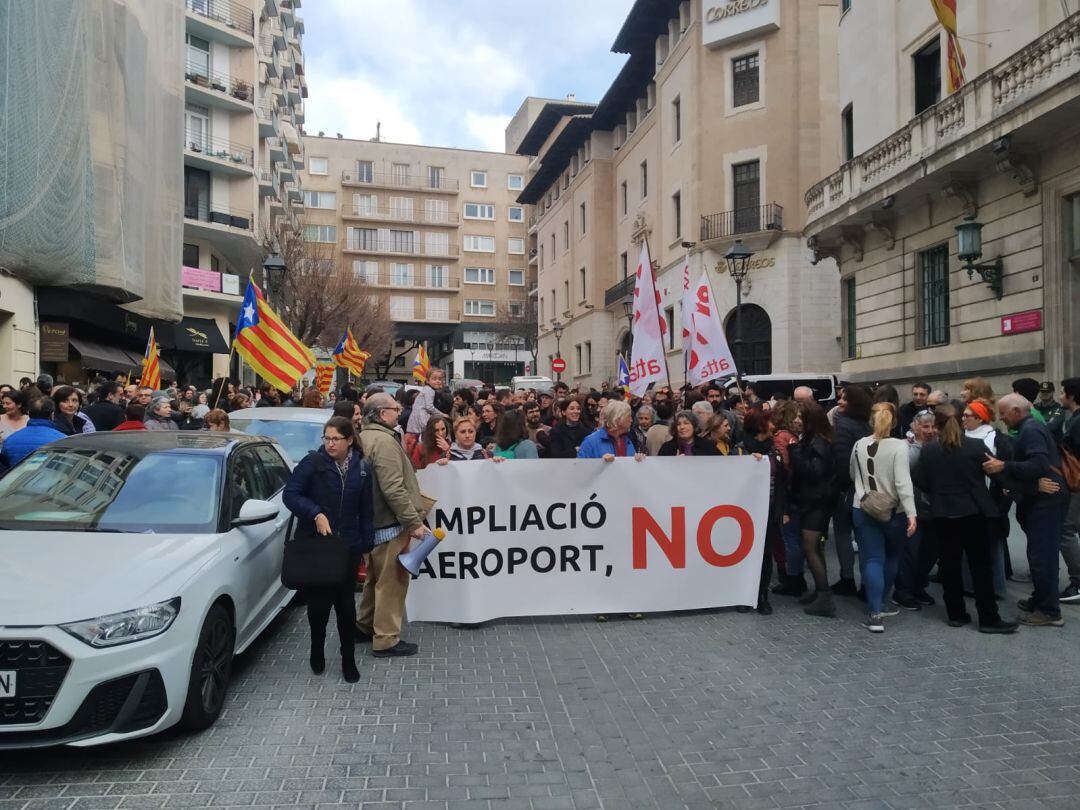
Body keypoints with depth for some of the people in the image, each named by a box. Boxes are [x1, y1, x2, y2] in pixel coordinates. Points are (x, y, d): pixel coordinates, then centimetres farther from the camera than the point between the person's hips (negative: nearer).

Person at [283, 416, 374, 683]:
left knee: (346, 604, 6)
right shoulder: (312, 462, -8)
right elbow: (290, 494, -9)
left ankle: (348, 660, 21)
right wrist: (316, 514, -22)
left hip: (348, 546, 2)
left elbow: (366, 510, 8)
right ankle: (317, 651, 31)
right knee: (318, 602, 6)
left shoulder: (362, 468, 2)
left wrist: (367, 542, 3)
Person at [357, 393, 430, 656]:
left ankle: (365, 626, 35)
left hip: (372, 521, 10)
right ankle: (386, 640, 6)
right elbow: (394, 489, -26)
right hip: (389, 523, -10)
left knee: (376, 577, 22)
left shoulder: (363, 438, 12)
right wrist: (414, 522, -21)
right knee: (392, 580, -1)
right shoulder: (384, 441, -20)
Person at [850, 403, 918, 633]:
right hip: (894, 512, -2)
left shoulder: (859, 445, 1)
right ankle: (879, 604, 28)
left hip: (863, 510, 2)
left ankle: (875, 613, -8)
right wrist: (911, 513, -19)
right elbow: (903, 482, -19)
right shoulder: (899, 446, -13)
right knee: (891, 559, 18)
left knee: (872, 560, 1)